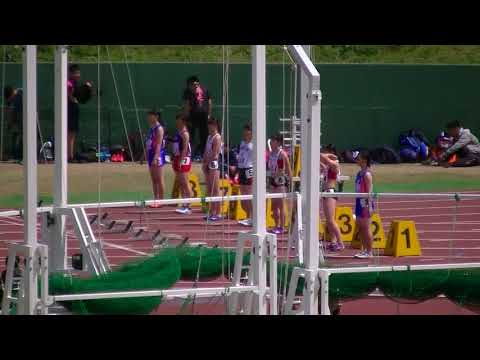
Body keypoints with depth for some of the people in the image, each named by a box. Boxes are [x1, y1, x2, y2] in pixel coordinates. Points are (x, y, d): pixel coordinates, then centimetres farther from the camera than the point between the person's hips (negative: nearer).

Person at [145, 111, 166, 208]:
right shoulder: (151, 129, 16)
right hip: (151, 154, 9)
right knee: (154, 179, 10)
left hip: (158, 155, -9)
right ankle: (156, 200, 13)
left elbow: (159, 144, -19)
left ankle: (161, 201, -4)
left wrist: (155, 157, -25)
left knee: (159, 179, -6)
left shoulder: (159, 128, -11)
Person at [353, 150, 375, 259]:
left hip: (365, 202, -9)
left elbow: (369, 191, -16)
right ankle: (364, 250, 19)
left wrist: (369, 206, -19)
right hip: (359, 202, 9)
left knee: (366, 228, -4)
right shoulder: (360, 173, 12)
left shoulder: (367, 174, -13)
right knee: (360, 228, 12)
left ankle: (369, 251, 1)